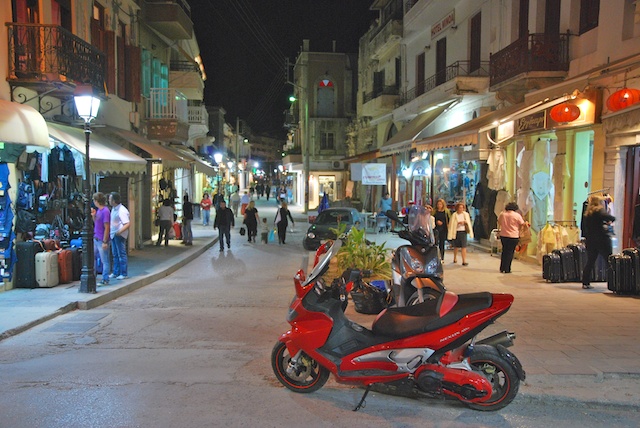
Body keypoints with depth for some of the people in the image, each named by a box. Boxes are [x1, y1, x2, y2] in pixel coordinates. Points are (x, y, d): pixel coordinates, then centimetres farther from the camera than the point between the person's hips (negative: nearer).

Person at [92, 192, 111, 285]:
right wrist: (93, 215, 4)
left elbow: (107, 228, -20)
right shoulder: (98, 210, 10)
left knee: (105, 260, 1)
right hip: (95, 239, 9)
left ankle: (105, 280, 8)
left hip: (102, 240, -9)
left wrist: (104, 242, -21)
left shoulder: (105, 211, -18)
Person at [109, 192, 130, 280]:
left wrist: (120, 231, -32)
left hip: (119, 236, -9)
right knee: (115, 254, 16)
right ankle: (116, 272, 25)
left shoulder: (122, 210, -18)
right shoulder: (113, 209, 12)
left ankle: (124, 274, 5)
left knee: (121, 254, -2)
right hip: (113, 235, 9)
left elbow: (128, 224, -23)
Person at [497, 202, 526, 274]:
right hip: (513, 236, -4)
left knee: (504, 251, 16)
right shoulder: (517, 215, -8)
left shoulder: (502, 214, 3)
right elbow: (522, 225, -1)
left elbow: (499, 223, 15)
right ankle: (507, 269, 3)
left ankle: (502, 268, 19)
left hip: (503, 235, 4)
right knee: (510, 252, 3)